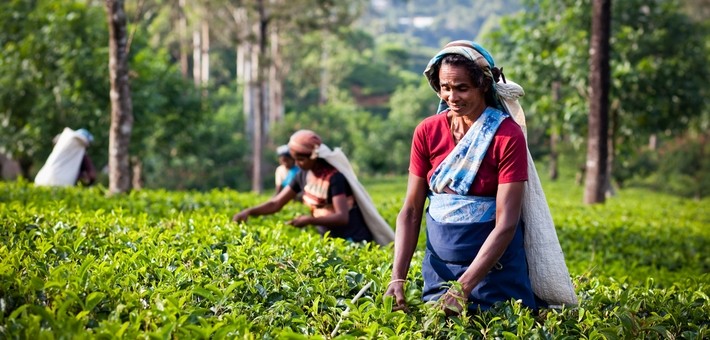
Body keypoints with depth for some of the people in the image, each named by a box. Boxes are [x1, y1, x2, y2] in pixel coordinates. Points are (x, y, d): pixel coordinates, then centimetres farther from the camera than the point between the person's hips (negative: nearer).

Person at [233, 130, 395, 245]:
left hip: (352, 242, -7)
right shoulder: (304, 176, 3)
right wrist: (249, 211, -13)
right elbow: (276, 203, 3)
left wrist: (309, 220, -36)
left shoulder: (334, 177, -18)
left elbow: (342, 217, -26)